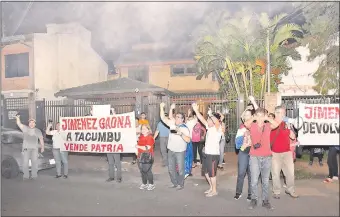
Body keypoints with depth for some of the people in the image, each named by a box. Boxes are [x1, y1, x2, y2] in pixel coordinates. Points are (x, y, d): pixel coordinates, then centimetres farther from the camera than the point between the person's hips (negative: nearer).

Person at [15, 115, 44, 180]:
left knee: (34, 162, 0)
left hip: (34, 148, 0)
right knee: (25, 162, -2)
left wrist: (42, 147, 3)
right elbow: (19, 124, -10)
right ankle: (26, 175, 9)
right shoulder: (25, 128, 4)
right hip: (26, 148, 0)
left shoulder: (38, 131, 6)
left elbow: (41, 139, 8)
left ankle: (34, 175, 9)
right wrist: (18, 118, -30)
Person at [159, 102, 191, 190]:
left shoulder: (185, 129, -11)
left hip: (180, 152, -5)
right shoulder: (172, 124, 2)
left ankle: (181, 184, 24)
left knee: (180, 169, 7)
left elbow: (188, 140, -21)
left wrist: (181, 134, -32)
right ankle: (175, 183, 32)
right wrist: (161, 107, -11)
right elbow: (163, 118, 0)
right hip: (171, 151, 5)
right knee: (171, 169, 14)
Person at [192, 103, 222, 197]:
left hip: (214, 154, -8)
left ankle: (214, 191, 18)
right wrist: (196, 110, -2)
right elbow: (202, 120, 7)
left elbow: (217, 122, -34)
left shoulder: (218, 128, -12)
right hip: (207, 154, 8)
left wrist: (210, 114, -49)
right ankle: (211, 188, 35)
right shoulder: (209, 127, 10)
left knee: (212, 173, 3)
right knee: (206, 172, 18)